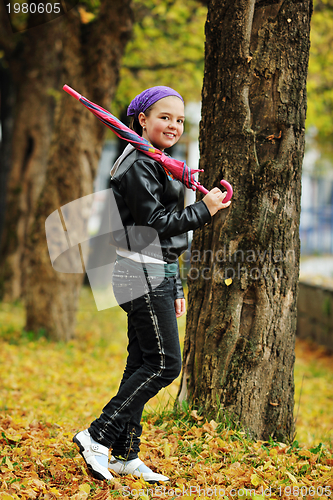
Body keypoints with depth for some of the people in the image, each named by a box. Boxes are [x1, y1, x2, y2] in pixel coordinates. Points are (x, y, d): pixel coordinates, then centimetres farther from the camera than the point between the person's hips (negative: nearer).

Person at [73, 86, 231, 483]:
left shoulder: (157, 164, 20)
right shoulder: (139, 164, -12)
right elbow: (154, 224, -19)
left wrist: (175, 287, 22)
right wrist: (205, 209, -11)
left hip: (156, 275, 10)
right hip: (143, 276, -10)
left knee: (142, 364, 10)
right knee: (164, 364, -9)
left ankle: (125, 455, 14)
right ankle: (97, 436, -5)